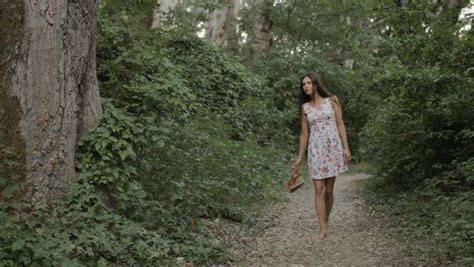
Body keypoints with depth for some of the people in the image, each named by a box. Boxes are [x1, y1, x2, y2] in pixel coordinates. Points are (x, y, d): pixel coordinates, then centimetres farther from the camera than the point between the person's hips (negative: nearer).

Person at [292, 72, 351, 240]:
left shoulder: (331, 100, 2)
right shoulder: (305, 107, 6)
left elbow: (340, 125, 2)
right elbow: (304, 134, 10)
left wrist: (346, 147, -5)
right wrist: (299, 157, 9)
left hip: (333, 147, -1)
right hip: (316, 150, 1)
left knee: (329, 190, 4)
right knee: (319, 190, -5)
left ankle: (326, 222, 23)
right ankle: (322, 228, -1)